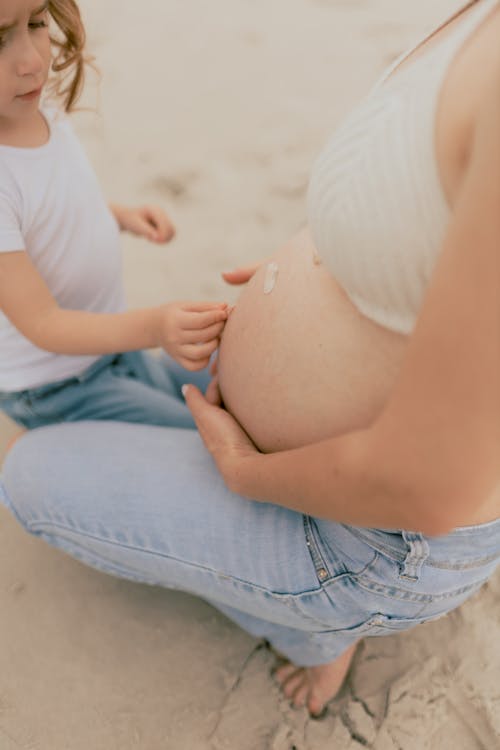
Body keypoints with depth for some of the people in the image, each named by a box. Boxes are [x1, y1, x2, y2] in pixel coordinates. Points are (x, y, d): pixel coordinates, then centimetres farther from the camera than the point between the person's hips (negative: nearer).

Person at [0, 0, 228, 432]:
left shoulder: (41, 110, -9)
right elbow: (42, 323, -29)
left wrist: (123, 216, -3)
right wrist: (153, 327, -41)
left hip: (114, 341, 8)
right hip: (58, 389, -7)